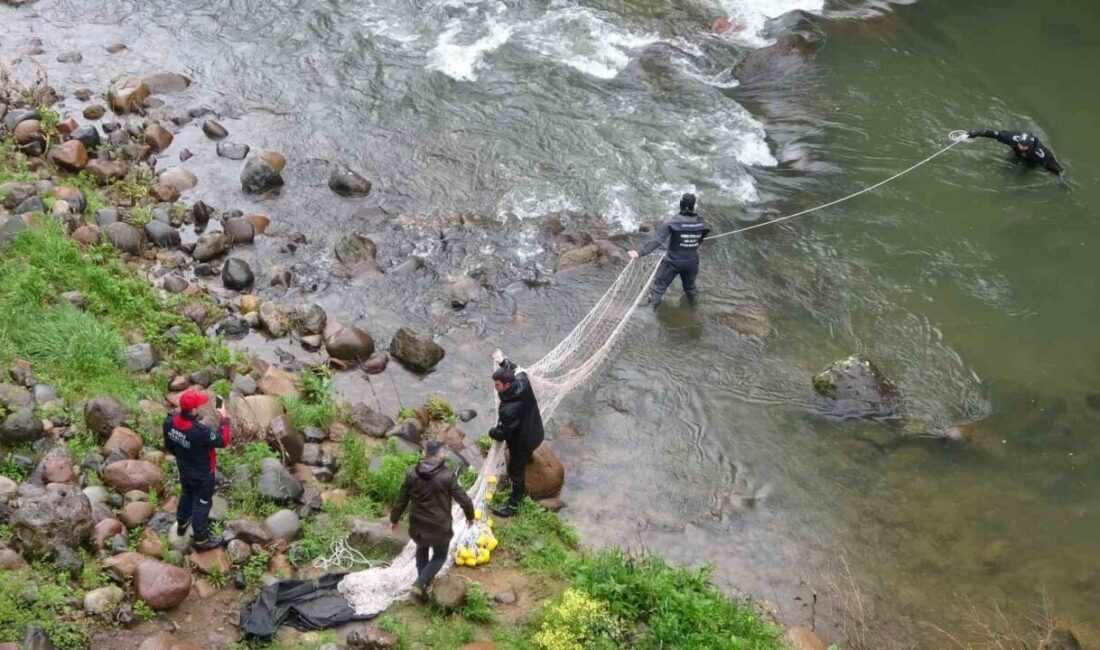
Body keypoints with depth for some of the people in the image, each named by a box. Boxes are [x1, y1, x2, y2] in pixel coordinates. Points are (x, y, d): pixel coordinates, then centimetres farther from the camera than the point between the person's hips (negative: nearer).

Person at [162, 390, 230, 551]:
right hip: (202, 474, -6)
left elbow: (169, 446, -2)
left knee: (186, 494, 33)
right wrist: (224, 419, -14)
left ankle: (182, 524, 57)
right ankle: (201, 540, 33)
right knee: (201, 504, 15)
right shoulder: (200, 431, -41)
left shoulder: (170, 421, -21)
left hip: (183, 468, 6)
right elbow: (222, 441, -24)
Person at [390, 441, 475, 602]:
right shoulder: (447, 476, -18)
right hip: (439, 526, -3)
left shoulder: (412, 475, -8)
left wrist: (394, 519, 17)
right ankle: (420, 583, -1)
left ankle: (425, 579, 39)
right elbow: (462, 499, -12)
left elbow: (402, 500, 1)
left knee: (422, 549, 30)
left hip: (417, 524, 3)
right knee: (440, 555, 17)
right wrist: (470, 515, 7)